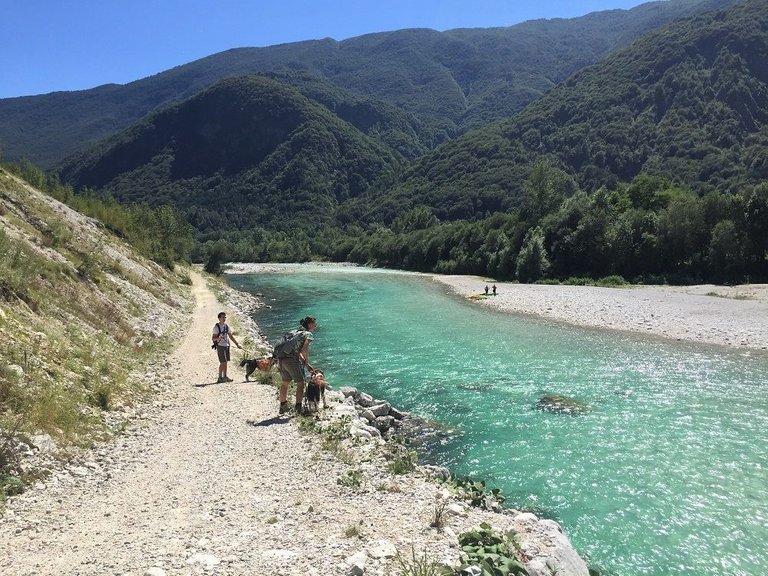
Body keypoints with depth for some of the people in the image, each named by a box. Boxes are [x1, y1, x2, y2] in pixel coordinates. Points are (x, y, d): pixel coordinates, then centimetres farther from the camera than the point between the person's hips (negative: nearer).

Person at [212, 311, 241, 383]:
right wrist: (218, 338, -31)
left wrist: (237, 343, 13)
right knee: (222, 362, -9)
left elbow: (231, 336, 16)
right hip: (220, 346, -6)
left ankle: (225, 376, 18)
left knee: (225, 362, 10)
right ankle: (220, 377, -1)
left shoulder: (226, 326, 9)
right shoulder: (216, 327, -9)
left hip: (226, 345, 6)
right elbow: (213, 338, -10)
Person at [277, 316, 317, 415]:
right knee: (300, 383, 7)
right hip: (292, 360, -7)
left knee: (285, 383, 22)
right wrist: (307, 363, 1)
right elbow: (304, 350, -13)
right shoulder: (308, 334, 1)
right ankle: (298, 407, 5)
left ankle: (283, 406, 33)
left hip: (281, 359, 7)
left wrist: (304, 361, 24)